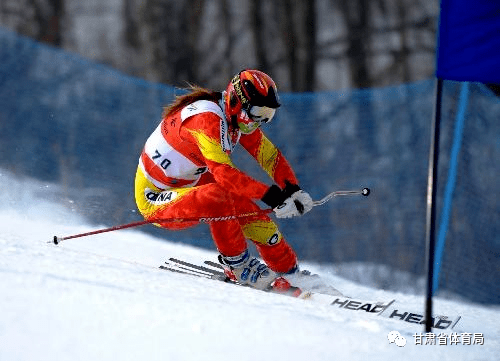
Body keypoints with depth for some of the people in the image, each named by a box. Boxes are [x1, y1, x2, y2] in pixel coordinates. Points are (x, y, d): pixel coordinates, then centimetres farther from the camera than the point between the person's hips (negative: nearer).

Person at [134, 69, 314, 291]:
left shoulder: (239, 118, -1)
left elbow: (270, 155, 0)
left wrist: (294, 190, -17)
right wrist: (271, 196, -42)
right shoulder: (206, 119, -29)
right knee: (217, 196, -32)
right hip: (155, 200, -9)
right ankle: (238, 267, -15)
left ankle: (287, 269, 15)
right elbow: (223, 172, -38)